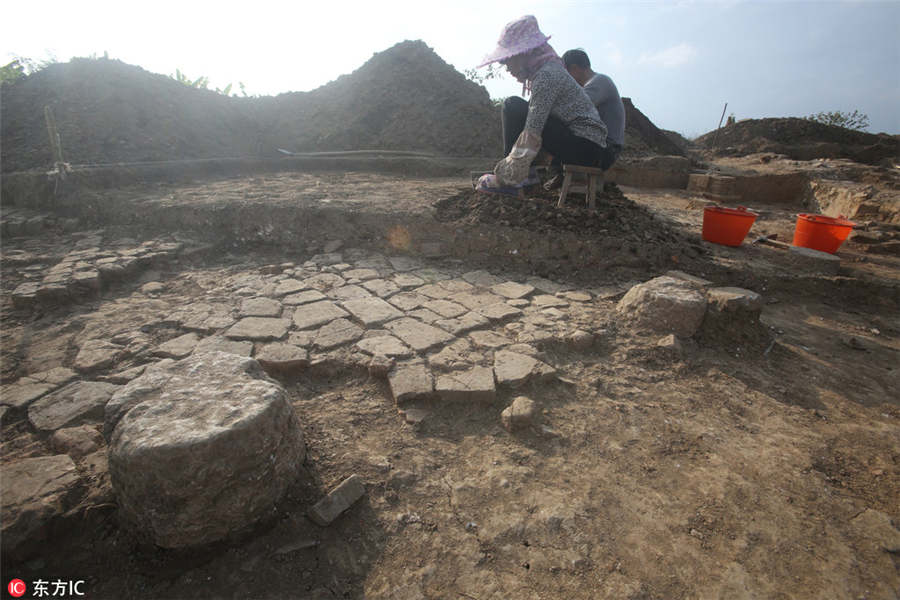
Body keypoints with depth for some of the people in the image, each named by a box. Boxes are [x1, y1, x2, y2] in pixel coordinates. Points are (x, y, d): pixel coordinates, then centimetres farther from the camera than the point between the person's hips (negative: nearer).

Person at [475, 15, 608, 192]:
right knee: (517, 111, 17)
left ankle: (509, 178, -12)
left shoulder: (546, 75, -16)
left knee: (513, 107, -14)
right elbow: (536, 118, 19)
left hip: (585, 147, -10)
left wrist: (506, 176, -20)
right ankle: (525, 173, 8)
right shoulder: (550, 67, 14)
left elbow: (532, 133, -24)